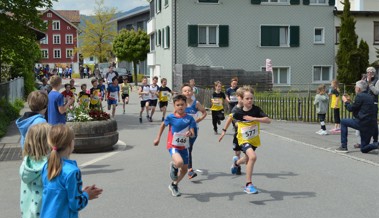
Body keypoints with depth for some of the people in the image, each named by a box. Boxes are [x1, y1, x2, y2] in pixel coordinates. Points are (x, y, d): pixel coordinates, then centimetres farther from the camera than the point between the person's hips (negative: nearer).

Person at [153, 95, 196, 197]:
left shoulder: (189, 118, -6)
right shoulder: (171, 117, -8)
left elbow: (193, 133, -9)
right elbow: (163, 125, 10)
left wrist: (190, 133, -33)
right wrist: (158, 138, 13)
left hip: (184, 146, 4)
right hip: (173, 145, -4)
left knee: (184, 169, 13)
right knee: (179, 162, -31)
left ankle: (174, 185, 38)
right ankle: (173, 166, 7)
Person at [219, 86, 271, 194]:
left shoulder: (256, 110, -17)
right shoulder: (238, 112, -17)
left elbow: (268, 120, -26)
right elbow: (231, 117, 5)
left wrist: (254, 118, -36)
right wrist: (224, 130, 8)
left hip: (254, 139, 4)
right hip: (243, 139, -3)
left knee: (247, 159, 23)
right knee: (252, 157, -28)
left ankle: (236, 162, 63)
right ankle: (248, 184, -18)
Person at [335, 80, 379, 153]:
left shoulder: (360, 96, -9)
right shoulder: (369, 96, 17)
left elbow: (351, 109, -5)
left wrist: (345, 101, 12)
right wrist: (350, 101, 28)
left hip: (362, 123, -8)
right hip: (371, 125, 8)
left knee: (343, 122, 12)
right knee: (364, 149, 17)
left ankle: (343, 147, 7)